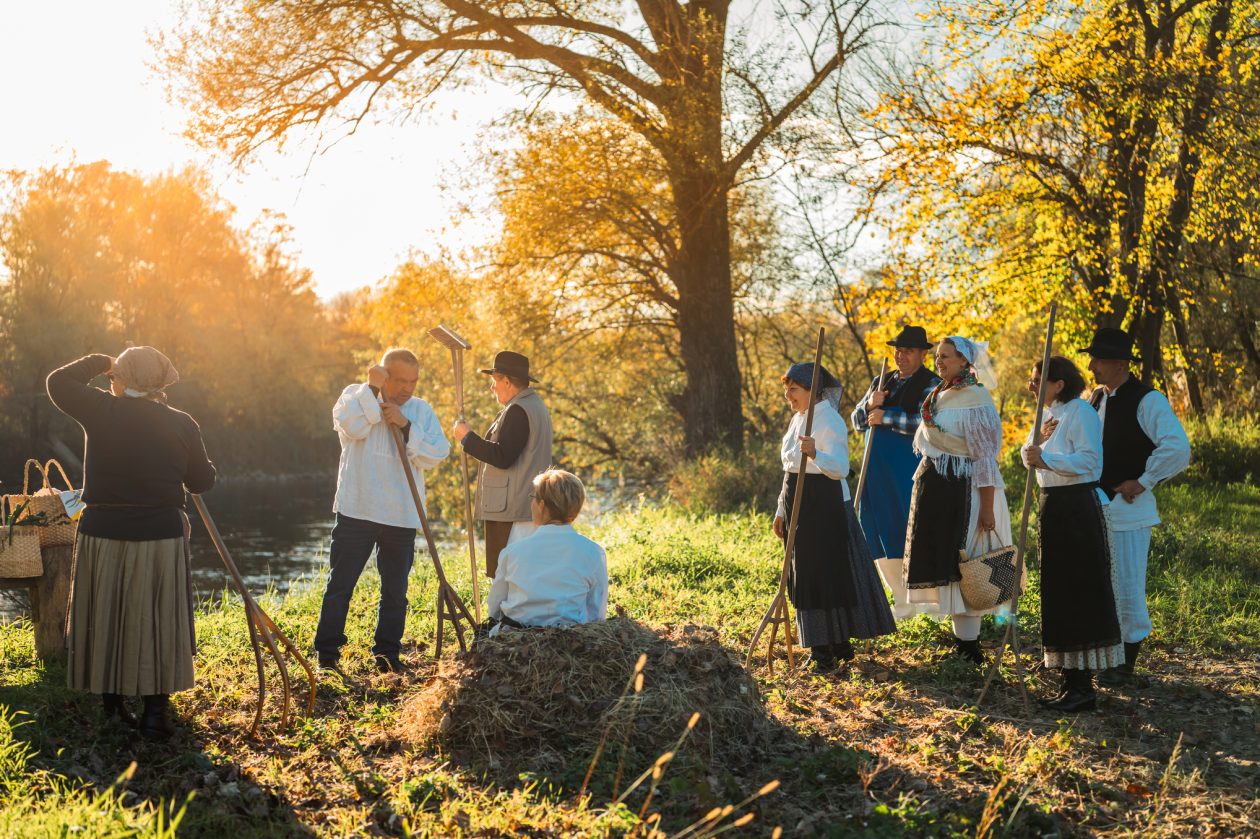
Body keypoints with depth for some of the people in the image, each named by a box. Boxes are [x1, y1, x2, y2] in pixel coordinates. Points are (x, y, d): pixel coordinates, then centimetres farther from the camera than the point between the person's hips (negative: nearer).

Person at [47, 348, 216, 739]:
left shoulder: (101, 412, -8)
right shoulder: (182, 424, -4)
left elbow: (58, 382, 6)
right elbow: (202, 481, 4)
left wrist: (98, 363, 17)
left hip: (103, 536, 0)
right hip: (161, 539, 0)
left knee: (106, 621, 14)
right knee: (157, 625, 8)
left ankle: (112, 706, 23)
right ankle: (155, 713, 10)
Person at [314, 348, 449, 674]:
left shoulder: (422, 411, 8)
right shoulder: (355, 395, 3)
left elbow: (435, 455, -4)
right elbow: (352, 426, -19)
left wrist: (406, 426, -14)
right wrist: (372, 388, -16)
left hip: (402, 515, 3)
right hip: (356, 510, -3)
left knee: (395, 591, 9)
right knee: (340, 583, 1)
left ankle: (387, 655, 21)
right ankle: (327, 654, 9)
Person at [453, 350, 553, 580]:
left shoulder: (518, 410, -14)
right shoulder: (534, 405, 18)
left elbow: (502, 456, -21)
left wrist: (468, 438, -11)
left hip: (513, 511, -11)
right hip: (528, 508, 11)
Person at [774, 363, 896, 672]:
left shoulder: (829, 421, -13)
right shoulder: (798, 419, 15)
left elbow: (841, 468, -23)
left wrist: (815, 453, -40)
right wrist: (781, 510, 19)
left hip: (826, 505, -9)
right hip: (799, 506, 9)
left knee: (826, 574, -6)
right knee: (805, 576, 11)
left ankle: (833, 647, 1)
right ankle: (833, 646, 20)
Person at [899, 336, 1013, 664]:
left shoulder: (976, 401, -14)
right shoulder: (938, 395, 13)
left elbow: (986, 459, -17)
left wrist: (987, 508, -19)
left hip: (963, 491, -9)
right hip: (935, 488, 9)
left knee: (960, 564, -5)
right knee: (943, 563, 11)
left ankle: (969, 645, 3)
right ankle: (962, 639, 22)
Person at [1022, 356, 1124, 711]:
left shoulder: (1080, 413, -13)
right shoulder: (1049, 414, 16)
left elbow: (1088, 460, -22)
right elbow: (1029, 456, 11)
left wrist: (1046, 458, -26)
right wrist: (1039, 440, -9)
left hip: (1079, 508, -10)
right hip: (1054, 506, 10)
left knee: (1079, 593, -6)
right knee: (1058, 592, 13)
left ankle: (1082, 685, 0)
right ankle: (1070, 681, 22)